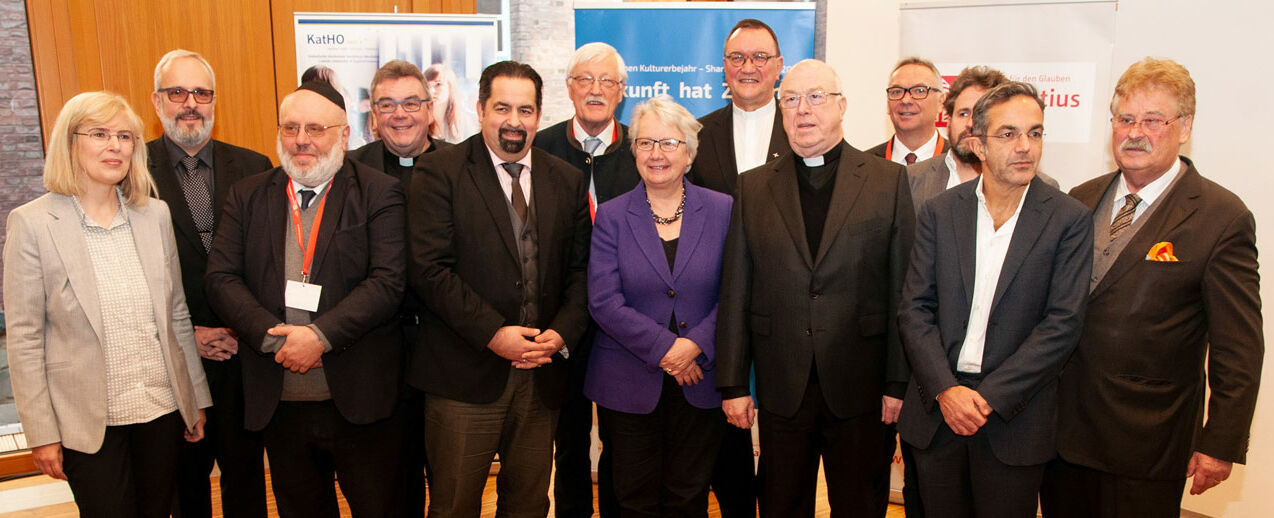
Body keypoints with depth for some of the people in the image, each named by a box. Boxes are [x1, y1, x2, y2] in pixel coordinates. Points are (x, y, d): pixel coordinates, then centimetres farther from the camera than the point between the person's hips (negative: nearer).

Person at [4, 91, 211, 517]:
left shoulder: (156, 215, 4)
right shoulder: (32, 223, -8)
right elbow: (24, 337, -7)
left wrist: (197, 397, 12)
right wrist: (41, 432, -7)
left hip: (163, 408, 4)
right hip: (89, 418, -3)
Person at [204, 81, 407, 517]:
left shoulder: (379, 193, -4)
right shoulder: (247, 196, 8)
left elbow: (387, 282, -13)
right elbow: (220, 277, 0)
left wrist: (320, 335, -21)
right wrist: (273, 336, -14)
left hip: (358, 400, -3)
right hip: (279, 404, 3)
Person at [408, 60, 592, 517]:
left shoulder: (568, 181, 10)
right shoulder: (439, 172, -3)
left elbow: (581, 269, 9)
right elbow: (428, 268, -12)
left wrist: (563, 332, -7)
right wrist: (492, 333, -16)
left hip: (542, 373, 4)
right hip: (464, 375, -4)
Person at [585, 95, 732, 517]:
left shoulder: (722, 210, 2)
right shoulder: (611, 216, 0)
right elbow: (604, 301, -8)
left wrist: (694, 345, -15)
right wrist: (664, 348, -15)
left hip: (700, 381, 1)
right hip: (628, 384, 0)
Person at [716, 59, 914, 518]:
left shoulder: (889, 181, 1)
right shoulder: (753, 188, 5)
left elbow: (904, 291, -1)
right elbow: (735, 294, 3)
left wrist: (899, 381, -4)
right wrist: (732, 383, 0)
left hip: (860, 390, -1)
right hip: (781, 389, 1)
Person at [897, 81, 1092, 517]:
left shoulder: (1069, 219, -4)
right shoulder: (939, 212, 2)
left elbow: (1062, 324, -9)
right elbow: (915, 309, -1)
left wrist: (988, 397, -15)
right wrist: (946, 389, -13)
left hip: (1014, 413, -2)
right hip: (936, 405, 2)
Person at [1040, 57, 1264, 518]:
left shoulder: (1223, 218, -9)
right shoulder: (1081, 200, 6)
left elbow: (1237, 350, -8)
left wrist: (1221, 444, -9)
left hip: (1146, 446, -4)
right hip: (1063, 428, 5)